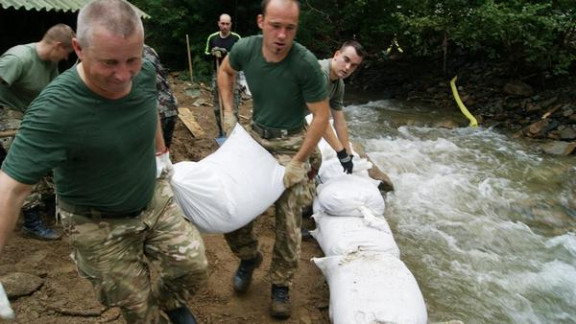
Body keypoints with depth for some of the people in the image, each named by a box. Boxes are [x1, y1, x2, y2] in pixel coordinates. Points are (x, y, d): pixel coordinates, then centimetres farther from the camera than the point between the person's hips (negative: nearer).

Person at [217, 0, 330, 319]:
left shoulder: (305, 64, -26)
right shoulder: (245, 48, -14)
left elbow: (321, 116, -18)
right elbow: (225, 71, 10)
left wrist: (298, 162, -17)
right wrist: (228, 112, 2)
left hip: (290, 143, -3)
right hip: (255, 136, 4)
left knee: (288, 221, -1)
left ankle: (281, 284, 24)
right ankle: (249, 256, 32)